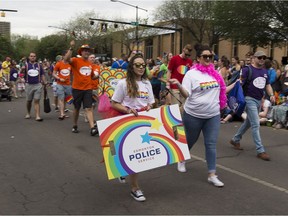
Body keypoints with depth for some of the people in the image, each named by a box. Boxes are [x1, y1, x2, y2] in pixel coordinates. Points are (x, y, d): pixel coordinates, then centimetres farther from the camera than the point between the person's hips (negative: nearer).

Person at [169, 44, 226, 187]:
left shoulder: (215, 73, 5)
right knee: (190, 141, 16)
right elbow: (186, 94, -18)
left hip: (213, 115, 3)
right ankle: (181, 160, 45)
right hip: (193, 115, -3)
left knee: (211, 145, 2)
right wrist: (178, 85, -33)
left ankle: (212, 175, 8)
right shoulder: (191, 74, -11)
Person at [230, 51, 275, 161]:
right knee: (256, 125, -9)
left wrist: (271, 95, 1)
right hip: (250, 99, -8)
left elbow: (267, 85, 17)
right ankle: (260, 150, -5)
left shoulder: (265, 71, 11)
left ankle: (235, 140, 37)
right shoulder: (247, 70, -11)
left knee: (248, 122, 19)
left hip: (259, 100, 8)